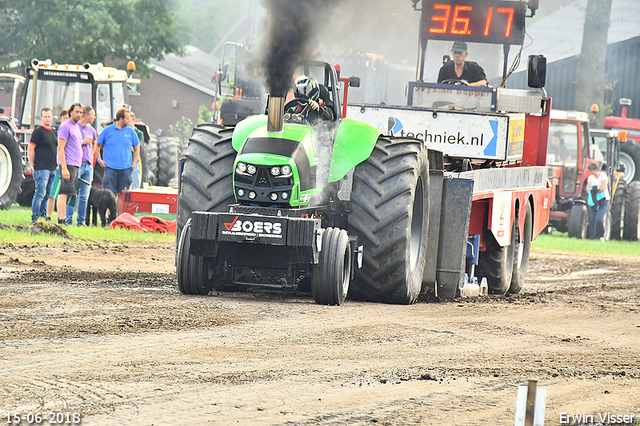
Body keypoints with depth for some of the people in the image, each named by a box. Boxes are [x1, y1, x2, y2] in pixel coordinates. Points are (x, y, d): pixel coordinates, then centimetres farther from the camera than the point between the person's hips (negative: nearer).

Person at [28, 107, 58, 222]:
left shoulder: (53, 132, 17)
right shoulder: (38, 131, -6)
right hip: (41, 168, -7)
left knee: (47, 195, 9)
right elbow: (30, 149, -7)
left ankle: (44, 215, 15)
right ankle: (35, 217, -9)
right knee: (40, 193, -11)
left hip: (52, 168, 7)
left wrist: (57, 165, 19)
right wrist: (32, 165, -12)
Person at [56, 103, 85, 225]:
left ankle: (66, 220, 10)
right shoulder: (65, 126, -8)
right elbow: (60, 148, -14)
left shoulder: (77, 127, 20)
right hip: (68, 164, -9)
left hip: (76, 165, 9)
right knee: (64, 193, -12)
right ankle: (61, 220, -15)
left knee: (71, 193, 8)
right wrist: (64, 168, -20)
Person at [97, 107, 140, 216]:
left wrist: (134, 163, 7)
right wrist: (99, 160, 1)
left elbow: (137, 148, 17)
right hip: (110, 167, -2)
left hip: (125, 168, 2)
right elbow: (97, 145, 10)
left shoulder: (130, 131, 8)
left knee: (122, 195, 2)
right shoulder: (108, 130, 1)